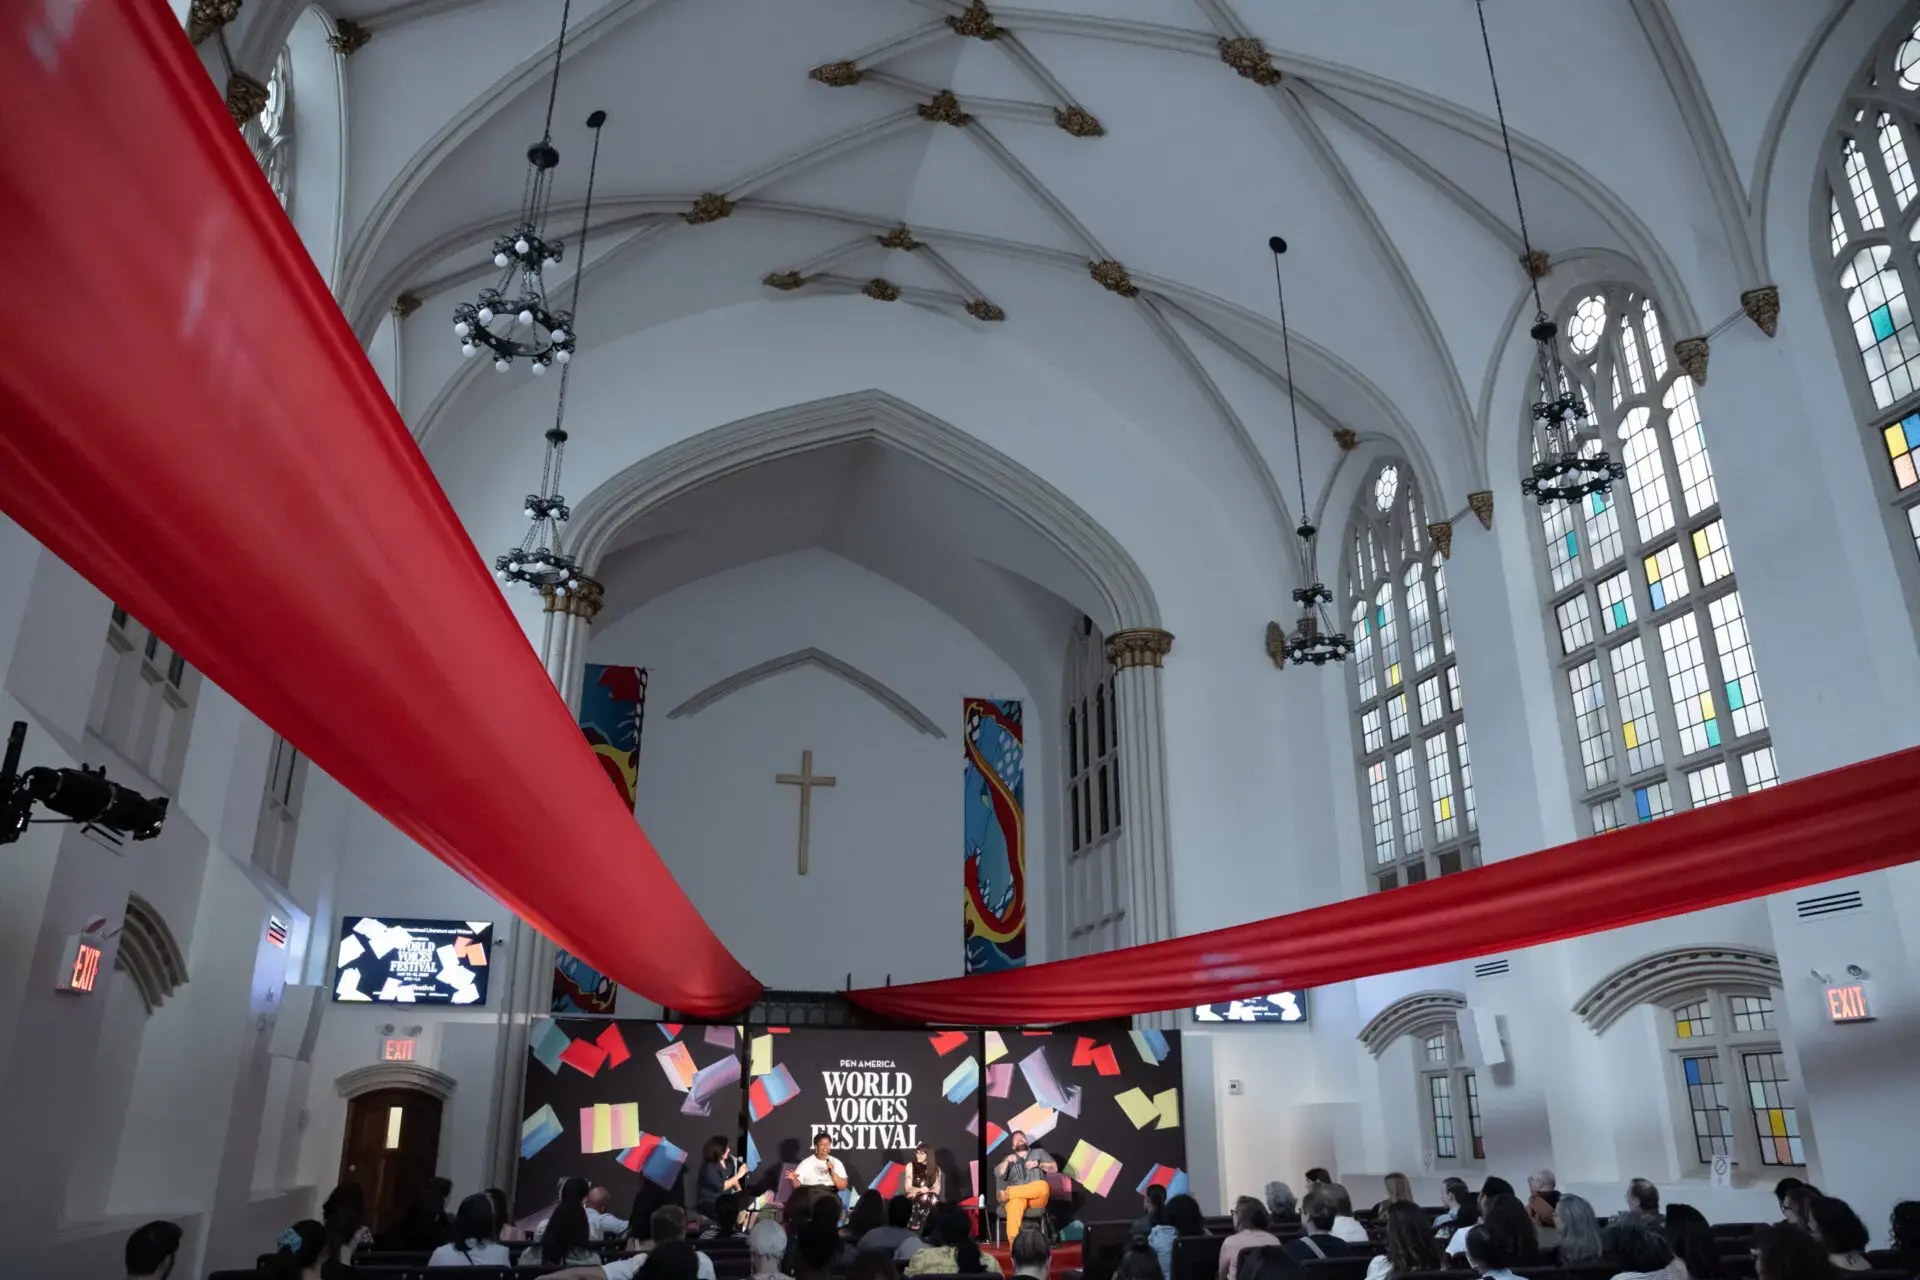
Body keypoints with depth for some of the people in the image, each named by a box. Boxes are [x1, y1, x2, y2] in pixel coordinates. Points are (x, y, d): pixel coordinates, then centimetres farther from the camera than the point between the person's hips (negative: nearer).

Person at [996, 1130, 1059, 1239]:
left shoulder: (1039, 1152, 26)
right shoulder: (1009, 1158, 28)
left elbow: (1054, 1168, 12)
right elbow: (998, 1174, 11)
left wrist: (1038, 1164, -3)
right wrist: (1007, 1162, -7)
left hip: (1036, 1198, 0)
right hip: (1017, 1197, 0)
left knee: (1043, 1185, -37)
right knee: (1015, 1205, -38)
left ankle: (1008, 1193, -29)